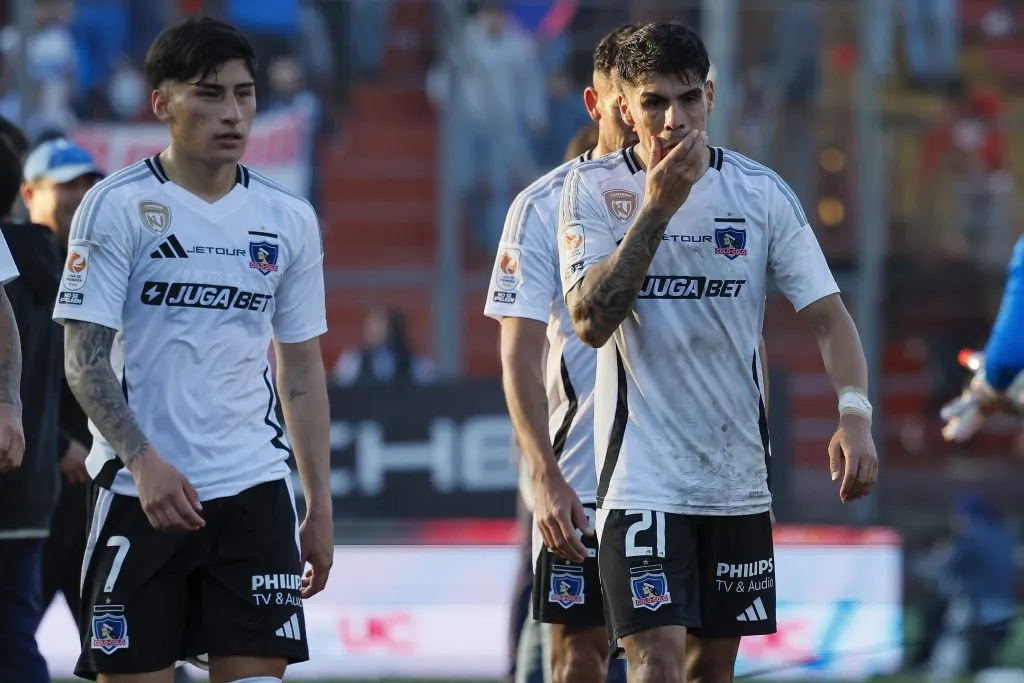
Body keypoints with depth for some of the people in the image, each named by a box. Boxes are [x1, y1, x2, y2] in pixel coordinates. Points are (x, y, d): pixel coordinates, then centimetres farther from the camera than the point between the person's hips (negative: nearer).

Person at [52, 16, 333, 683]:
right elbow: (85, 359, -8)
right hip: (143, 493, -3)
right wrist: (144, 461, -21)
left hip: (256, 488, 3)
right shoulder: (116, 206, -3)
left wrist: (320, 504, 11)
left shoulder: (289, 219, 9)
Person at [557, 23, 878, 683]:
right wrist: (657, 208, -21)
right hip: (642, 475, -4)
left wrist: (855, 414, -16)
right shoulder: (594, 188, -4)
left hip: (738, 476, 4)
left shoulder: (761, 191, 1)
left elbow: (828, 313, 0)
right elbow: (591, 321, -16)